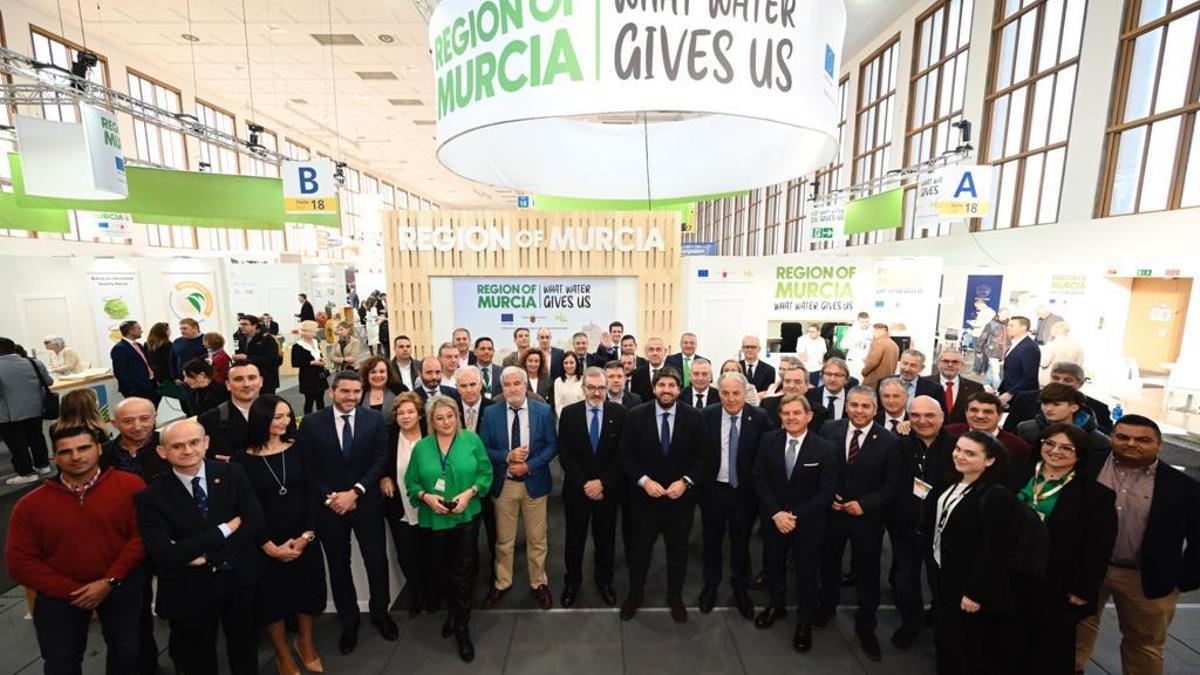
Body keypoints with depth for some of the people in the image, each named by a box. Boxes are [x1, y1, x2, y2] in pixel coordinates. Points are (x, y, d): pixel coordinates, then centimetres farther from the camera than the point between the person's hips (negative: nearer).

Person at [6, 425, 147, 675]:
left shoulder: (130, 486, -13)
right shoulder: (30, 504, -5)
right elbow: (20, 561, -3)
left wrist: (110, 581, -18)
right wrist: (72, 590, -11)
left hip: (122, 583, -2)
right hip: (59, 593, 2)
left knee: (129, 652, 9)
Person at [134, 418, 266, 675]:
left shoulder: (232, 473, -10)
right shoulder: (152, 496, -16)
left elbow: (256, 521, -14)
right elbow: (164, 554, -23)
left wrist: (208, 555, -20)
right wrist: (225, 529, -25)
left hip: (239, 576, 2)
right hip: (190, 588, -2)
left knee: (244, 645, 25)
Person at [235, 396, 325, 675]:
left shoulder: (297, 449, -6)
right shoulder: (244, 459, -11)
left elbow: (311, 493, -5)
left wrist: (307, 534, -11)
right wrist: (270, 546, -11)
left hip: (304, 538, 2)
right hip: (266, 544, -2)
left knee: (307, 590, 15)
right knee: (272, 596, 13)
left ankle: (305, 643, 41)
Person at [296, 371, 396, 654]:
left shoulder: (375, 419, -5)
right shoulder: (311, 422, -5)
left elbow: (381, 460, -7)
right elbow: (307, 468, -3)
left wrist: (355, 492, -15)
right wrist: (328, 498, -11)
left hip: (367, 503, 0)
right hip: (328, 505, 0)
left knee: (377, 561, 9)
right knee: (338, 566, 16)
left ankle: (380, 613, 33)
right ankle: (348, 620, 35)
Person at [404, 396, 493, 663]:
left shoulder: (472, 440, -6)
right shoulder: (421, 447, -1)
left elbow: (486, 473, -6)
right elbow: (411, 481, 1)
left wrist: (469, 493, -19)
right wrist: (426, 496, -16)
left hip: (466, 516, -2)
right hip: (433, 519, 2)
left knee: (464, 571, 3)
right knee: (441, 569, 18)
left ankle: (462, 627, 22)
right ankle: (452, 610, 45)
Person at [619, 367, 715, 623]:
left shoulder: (694, 417, -8)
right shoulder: (635, 416, -8)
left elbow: (706, 457, -6)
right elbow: (626, 456, -6)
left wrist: (685, 481, -17)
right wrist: (644, 480, -17)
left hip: (681, 497, 1)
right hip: (644, 495, 0)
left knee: (678, 550, 18)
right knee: (640, 549, 15)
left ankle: (675, 596, 42)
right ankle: (634, 594, 39)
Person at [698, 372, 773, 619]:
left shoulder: (759, 417, -11)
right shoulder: (706, 416, -10)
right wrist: (697, 482, -6)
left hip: (745, 491, 0)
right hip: (713, 489, 1)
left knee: (741, 542, 17)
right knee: (712, 540, 18)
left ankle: (740, 589, 41)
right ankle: (710, 585, 41)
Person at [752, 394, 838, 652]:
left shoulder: (825, 449, -15)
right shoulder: (768, 440, -8)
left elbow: (827, 491, -14)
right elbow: (759, 478, -6)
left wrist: (796, 515, -18)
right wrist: (775, 513, -14)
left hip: (808, 521, -2)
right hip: (772, 518, 2)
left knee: (807, 571, 13)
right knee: (773, 563, 19)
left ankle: (805, 621, 36)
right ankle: (776, 605, 45)